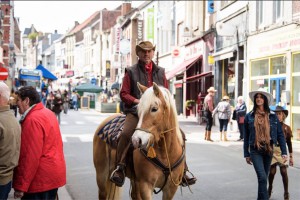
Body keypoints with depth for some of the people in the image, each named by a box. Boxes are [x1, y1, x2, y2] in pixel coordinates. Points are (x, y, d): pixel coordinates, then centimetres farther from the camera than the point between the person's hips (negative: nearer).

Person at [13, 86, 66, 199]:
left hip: (41, 179, -9)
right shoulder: (48, 113, 11)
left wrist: (20, 186, -19)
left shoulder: (33, 119, -19)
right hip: (53, 173, 9)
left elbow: (30, 156, -23)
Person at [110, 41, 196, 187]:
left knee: (179, 134, -9)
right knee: (126, 133, -32)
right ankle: (119, 168, -19)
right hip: (136, 110, -3)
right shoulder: (131, 72, 8)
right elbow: (124, 94, 2)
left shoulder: (160, 72, 17)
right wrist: (139, 101, -13)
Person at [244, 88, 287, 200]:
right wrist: (246, 154, 7)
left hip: (269, 150, 2)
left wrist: (284, 152, -3)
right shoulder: (249, 116, 1)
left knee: (264, 178, 12)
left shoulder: (272, 116, 2)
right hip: (255, 150, -2)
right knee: (262, 178, -15)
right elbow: (246, 136, 6)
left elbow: (280, 135, 3)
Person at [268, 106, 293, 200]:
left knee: (284, 172, -3)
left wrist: (291, 157, 6)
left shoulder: (286, 128, 0)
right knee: (272, 171, 1)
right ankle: (270, 189, 27)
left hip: (283, 152, 0)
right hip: (272, 151, 0)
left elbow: (289, 143, 6)